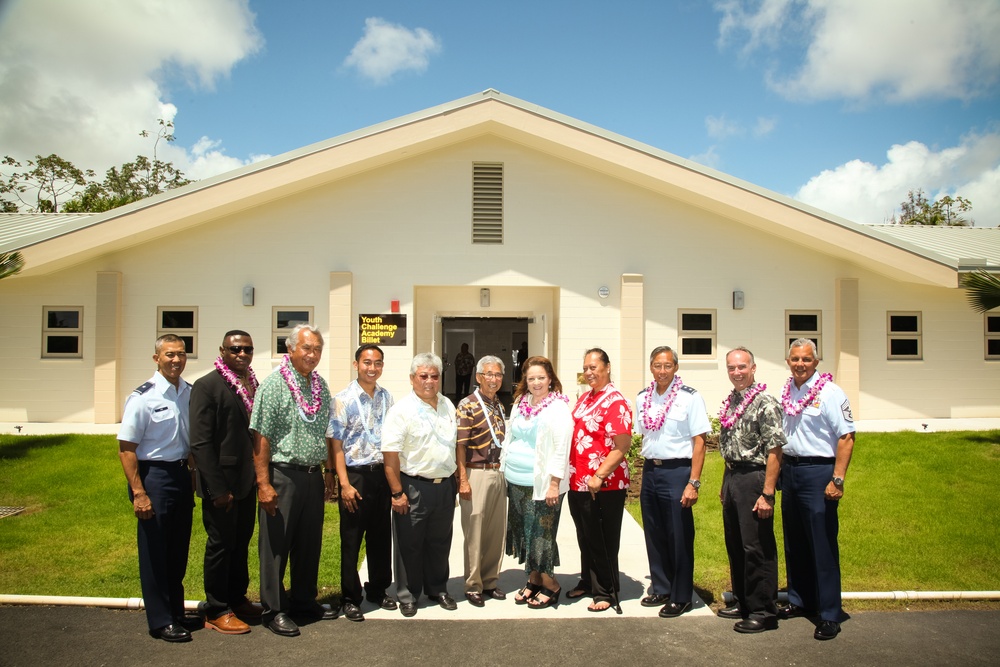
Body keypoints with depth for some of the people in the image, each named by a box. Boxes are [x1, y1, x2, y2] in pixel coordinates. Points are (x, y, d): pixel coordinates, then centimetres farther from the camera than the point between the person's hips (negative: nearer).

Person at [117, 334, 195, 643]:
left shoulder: (191, 393, 2)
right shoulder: (142, 397, -13)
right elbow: (126, 449, -12)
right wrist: (138, 493, -15)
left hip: (182, 475, 6)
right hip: (153, 475, -5)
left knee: (179, 551, 16)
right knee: (155, 553, 5)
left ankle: (176, 614, 32)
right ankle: (161, 621, 19)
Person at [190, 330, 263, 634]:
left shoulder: (253, 385, 7)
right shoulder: (207, 386, -14)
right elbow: (200, 443, -17)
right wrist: (218, 489, -19)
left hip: (247, 481, 7)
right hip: (222, 483, -7)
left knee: (241, 543, 17)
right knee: (220, 545, 6)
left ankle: (237, 600, 33)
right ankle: (216, 612, 20)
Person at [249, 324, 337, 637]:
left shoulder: (321, 385, 10)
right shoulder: (274, 383, -9)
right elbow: (261, 437, -13)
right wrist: (263, 483, -17)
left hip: (313, 475, 6)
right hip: (282, 474, -6)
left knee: (310, 541, 15)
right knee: (276, 543, 4)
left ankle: (303, 599, 30)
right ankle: (274, 609, 16)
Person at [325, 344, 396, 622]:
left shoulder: (386, 397, 6)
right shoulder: (344, 400, -9)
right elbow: (336, 445, -10)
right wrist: (345, 484, -15)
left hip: (382, 473, 5)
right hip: (356, 475, -5)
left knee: (381, 537, 14)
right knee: (351, 540, 5)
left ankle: (378, 590, 31)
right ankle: (351, 598, 19)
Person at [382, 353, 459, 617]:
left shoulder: (448, 406, 8)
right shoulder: (402, 410, -12)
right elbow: (390, 455, -15)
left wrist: (458, 479, 14)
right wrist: (397, 493, -17)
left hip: (445, 486, 5)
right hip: (414, 487, -5)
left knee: (440, 543, 17)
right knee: (410, 545, 6)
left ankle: (438, 589, 33)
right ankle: (408, 596, 22)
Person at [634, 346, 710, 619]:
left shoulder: (689, 397, -9)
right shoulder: (642, 398, 8)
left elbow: (699, 442, -11)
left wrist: (693, 483, -16)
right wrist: (647, 468, 10)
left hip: (677, 471, -5)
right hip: (650, 471, 6)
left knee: (679, 538, 3)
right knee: (654, 535, 14)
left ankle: (681, 597, 17)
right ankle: (661, 589, 29)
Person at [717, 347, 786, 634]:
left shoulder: (764, 402, -14)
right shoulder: (730, 402, 11)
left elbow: (774, 450, -18)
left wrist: (767, 493, -21)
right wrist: (725, 484, 17)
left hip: (753, 478, -8)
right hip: (732, 478, 8)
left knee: (757, 548, -1)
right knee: (735, 545, 16)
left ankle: (763, 612, 11)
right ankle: (742, 602, 30)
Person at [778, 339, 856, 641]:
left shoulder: (830, 392, -9)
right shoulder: (784, 392, 10)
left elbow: (846, 437, -14)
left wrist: (838, 480, -19)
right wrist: (779, 471, 13)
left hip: (818, 471, -6)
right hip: (789, 470, 6)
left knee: (823, 546, -2)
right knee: (794, 542, 15)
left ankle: (829, 615, 8)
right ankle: (800, 600, 30)